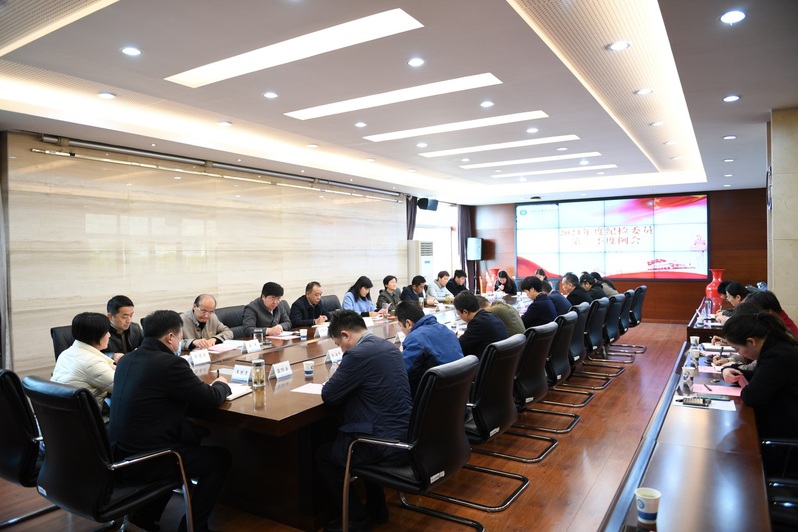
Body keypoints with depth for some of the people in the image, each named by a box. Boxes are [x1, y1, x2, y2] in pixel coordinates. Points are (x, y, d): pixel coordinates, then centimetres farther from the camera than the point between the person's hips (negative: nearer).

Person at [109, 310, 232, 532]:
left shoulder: (126, 360, 7)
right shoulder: (169, 363, -19)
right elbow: (211, 399, -12)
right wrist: (221, 384, 10)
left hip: (119, 452, 9)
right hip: (144, 457, -9)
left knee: (193, 435, 27)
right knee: (221, 458, 7)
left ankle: (147, 512, 28)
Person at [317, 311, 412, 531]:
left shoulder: (357, 354, -18)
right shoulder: (389, 347, 9)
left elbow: (328, 396, -9)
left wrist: (337, 381, 10)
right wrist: (346, 385, 14)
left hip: (386, 444, -9)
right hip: (407, 436, 9)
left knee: (323, 454, 16)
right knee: (341, 439, 32)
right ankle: (377, 509, 38)